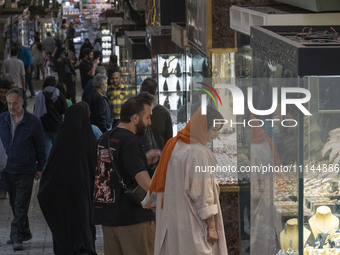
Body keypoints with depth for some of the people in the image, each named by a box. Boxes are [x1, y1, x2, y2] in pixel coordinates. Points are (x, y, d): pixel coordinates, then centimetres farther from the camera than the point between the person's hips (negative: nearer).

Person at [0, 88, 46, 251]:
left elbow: (40, 147, 2)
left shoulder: (33, 122, -6)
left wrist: (39, 168, 3)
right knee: (14, 205, 13)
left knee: (21, 206, -8)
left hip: (25, 171, -4)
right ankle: (25, 232, 27)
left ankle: (17, 238, -7)